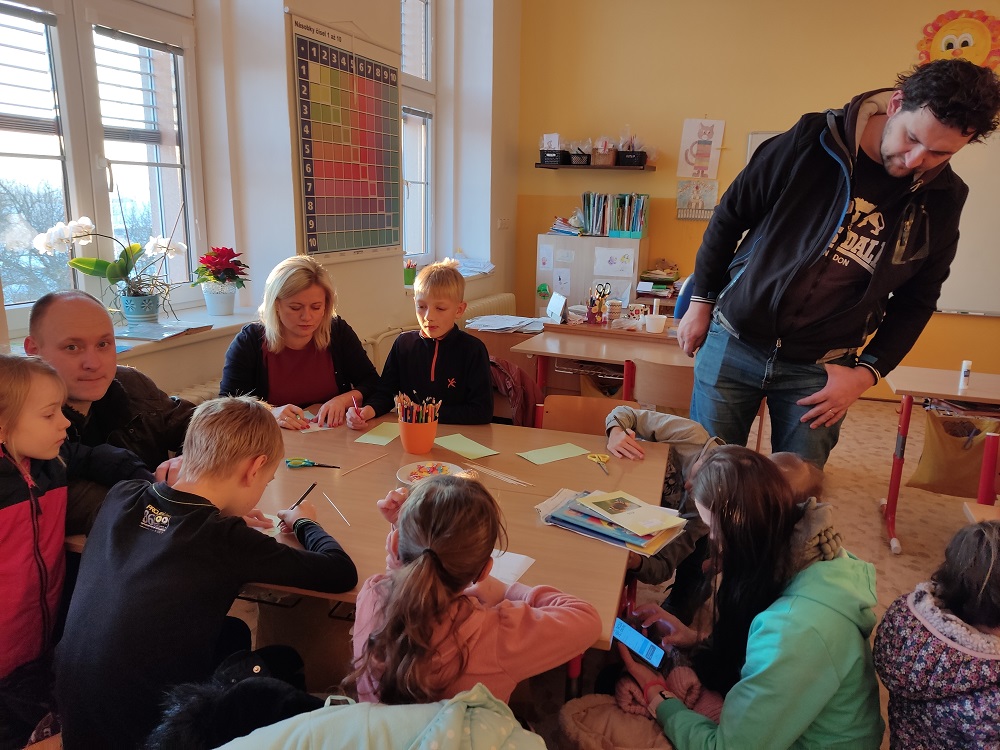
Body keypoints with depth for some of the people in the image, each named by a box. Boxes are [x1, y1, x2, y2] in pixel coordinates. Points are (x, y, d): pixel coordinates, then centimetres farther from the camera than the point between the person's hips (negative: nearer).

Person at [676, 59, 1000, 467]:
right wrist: (701, 302, 3)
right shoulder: (811, 141, -10)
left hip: (821, 370, 2)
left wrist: (868, 372, -3)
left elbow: (916, 300, 9)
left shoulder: (943, 200, -1)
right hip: (733, 341, -1)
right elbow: (729, 218, 0)